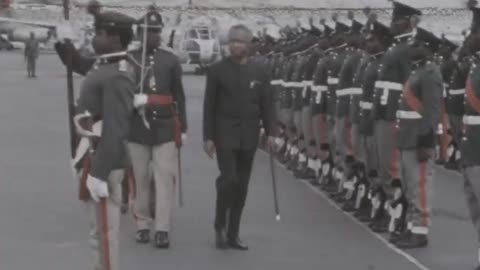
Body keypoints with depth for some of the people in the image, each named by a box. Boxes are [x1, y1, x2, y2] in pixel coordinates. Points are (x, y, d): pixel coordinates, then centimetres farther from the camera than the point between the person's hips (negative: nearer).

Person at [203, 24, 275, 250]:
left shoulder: (260, 72, 7)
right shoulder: (217, 70, -1)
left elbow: (266, 104, 8)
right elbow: (209, 106, -1)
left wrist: (269, 132, -2)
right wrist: (208, 137, -6)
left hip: (249, 136, 3)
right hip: (225, 134, -3)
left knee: (242, 185, 6)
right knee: (229, 178, -15)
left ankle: (233, 234, 14)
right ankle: (220, 224, 7)